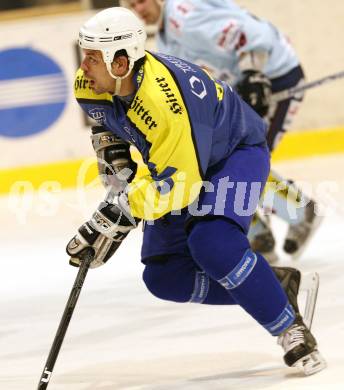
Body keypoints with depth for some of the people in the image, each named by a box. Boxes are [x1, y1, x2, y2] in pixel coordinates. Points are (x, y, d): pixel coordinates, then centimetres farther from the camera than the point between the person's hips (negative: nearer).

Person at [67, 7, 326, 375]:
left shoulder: (168, 99, -40)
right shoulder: (92, 84, -17)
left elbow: (178, 182, -39)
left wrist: (115, 217, -41)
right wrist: (116, 162, -1)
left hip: (236, 151, -8)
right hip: (174, 165, 8)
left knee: (212, 245, -33)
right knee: (163, 277, -3)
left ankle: (290, 329, -16)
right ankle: (277, 284, 11)